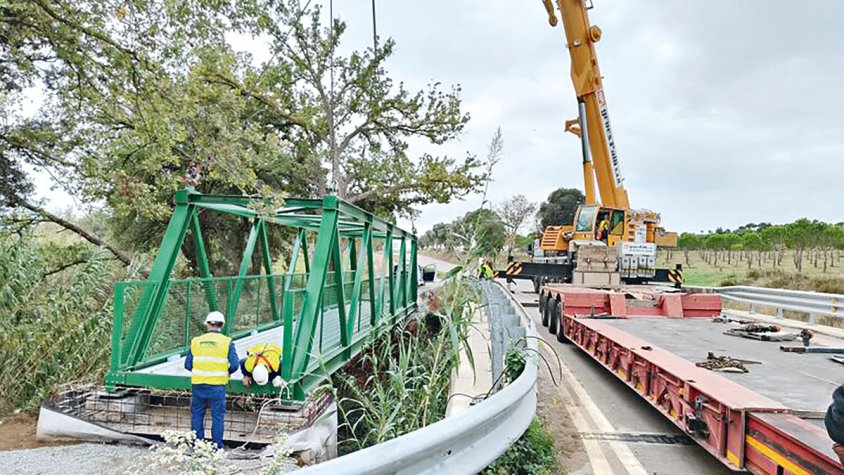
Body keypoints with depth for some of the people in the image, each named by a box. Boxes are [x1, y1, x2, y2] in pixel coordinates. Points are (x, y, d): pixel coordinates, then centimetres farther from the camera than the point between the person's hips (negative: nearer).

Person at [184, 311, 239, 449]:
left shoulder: (196, 341, 4)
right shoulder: (227, 342, -4)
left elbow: (188, 365, 6)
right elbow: (234, 365, -10)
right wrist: (226, 373, 10)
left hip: (198, 384, 3)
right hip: (217, 386, -2)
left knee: (197, 414, 17)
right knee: (217, 416, 7)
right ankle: (217, 445, 10)